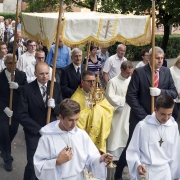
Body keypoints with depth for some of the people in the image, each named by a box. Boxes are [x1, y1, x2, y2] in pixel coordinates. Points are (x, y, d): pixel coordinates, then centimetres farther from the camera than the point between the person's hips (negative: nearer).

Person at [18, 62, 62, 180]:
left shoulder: (56, 87, -1)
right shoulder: (27, 89, -10)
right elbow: (22, 115, -12)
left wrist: (54, 106, -20)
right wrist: (39, 129, -17)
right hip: (34, 134, -2)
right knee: (33, 164, 1)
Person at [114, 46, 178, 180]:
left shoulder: (167, 72, 3)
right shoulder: (139, 72, -10)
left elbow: (174, 93, 2)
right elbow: (131, 96, -14)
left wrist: (161, 92, -19)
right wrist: (144, 116, -16)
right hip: (140, 118, -3)